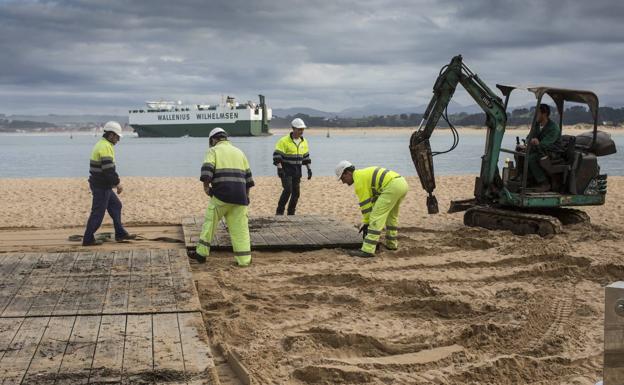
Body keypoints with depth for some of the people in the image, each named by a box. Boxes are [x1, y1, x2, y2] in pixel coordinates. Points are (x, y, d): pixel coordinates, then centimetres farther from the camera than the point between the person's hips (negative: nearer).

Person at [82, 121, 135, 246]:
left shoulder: (101, 144, 14)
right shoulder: (106, 147, -19)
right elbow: (109, 169, -25)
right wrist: (117, 183, -16)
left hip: (102, 185, 10)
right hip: (101, 186, -10)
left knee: (115, 205, 16)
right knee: (98, 212, -3)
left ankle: (120, 234, 21)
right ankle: (88, 239, 5)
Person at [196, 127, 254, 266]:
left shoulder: (214, 151, 6)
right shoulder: (239, 152, 22)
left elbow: (207, 170, -11)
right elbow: (248, 176, 22)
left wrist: (206, 186, -4)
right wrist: (246, 194, 26)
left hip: (221, 193, -4)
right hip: (240, 195, 4)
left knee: (210, 221, 9)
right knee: (240, 226, 5)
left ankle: (202, 252, 12)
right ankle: (244, 259, 2)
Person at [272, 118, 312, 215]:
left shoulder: (304, 142, 9)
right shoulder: (284, 141, -11)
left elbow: (306, 156, 18)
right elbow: (277, 156, -14)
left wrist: (309, 169, 12)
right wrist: (279, 169, -22)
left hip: (297, 171, 6)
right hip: (286, 170, -6)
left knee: (296, 192, 5)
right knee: (287, 190, -18)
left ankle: (291, 213, 15)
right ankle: (279, 211, -9)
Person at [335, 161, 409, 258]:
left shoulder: (358, 178, -1)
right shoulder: (366, 174, 29)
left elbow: (365, 203, -2)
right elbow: (373, 199, 31)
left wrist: (366, 222, 4)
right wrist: (367, 221, 28)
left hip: (392, 187, -10)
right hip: (402, 183, 10)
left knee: (376, 218, -10)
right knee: (391, 215, 30)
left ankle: (368, 250, -13)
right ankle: (392, 243, 39)